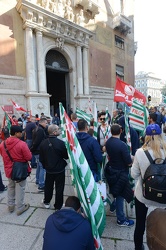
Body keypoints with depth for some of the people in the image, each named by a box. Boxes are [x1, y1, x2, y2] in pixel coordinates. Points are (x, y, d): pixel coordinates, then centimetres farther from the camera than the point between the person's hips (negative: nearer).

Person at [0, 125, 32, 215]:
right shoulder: (22, 144, -24)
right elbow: (29, 157, -20)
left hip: (8, 169, 6)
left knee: (11, 187, 24)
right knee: (20, 189, 9)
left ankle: (10, 205, 38)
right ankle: (20, 208, 22)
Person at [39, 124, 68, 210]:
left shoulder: (43, 143, -9)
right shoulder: (60, 143, -24)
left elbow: (41, 158, 1)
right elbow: (66, 156, -12)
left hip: (49, 169, 4)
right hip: (59, 169, -4)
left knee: (48, 186, 22)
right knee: (59, 188, 11)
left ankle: (46, 202, 40)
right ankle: (58, 206, 24)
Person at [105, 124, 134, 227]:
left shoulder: (108, 142, -7)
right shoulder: (122, 145, -29)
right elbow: (129, 163, -24)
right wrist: (132, 159, -3)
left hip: (111, 170, 7)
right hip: (120, 173, -7)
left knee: (114, 190, 29)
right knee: (120, 195, 9)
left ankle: (112, 206, 51)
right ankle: (121, 220, 26)